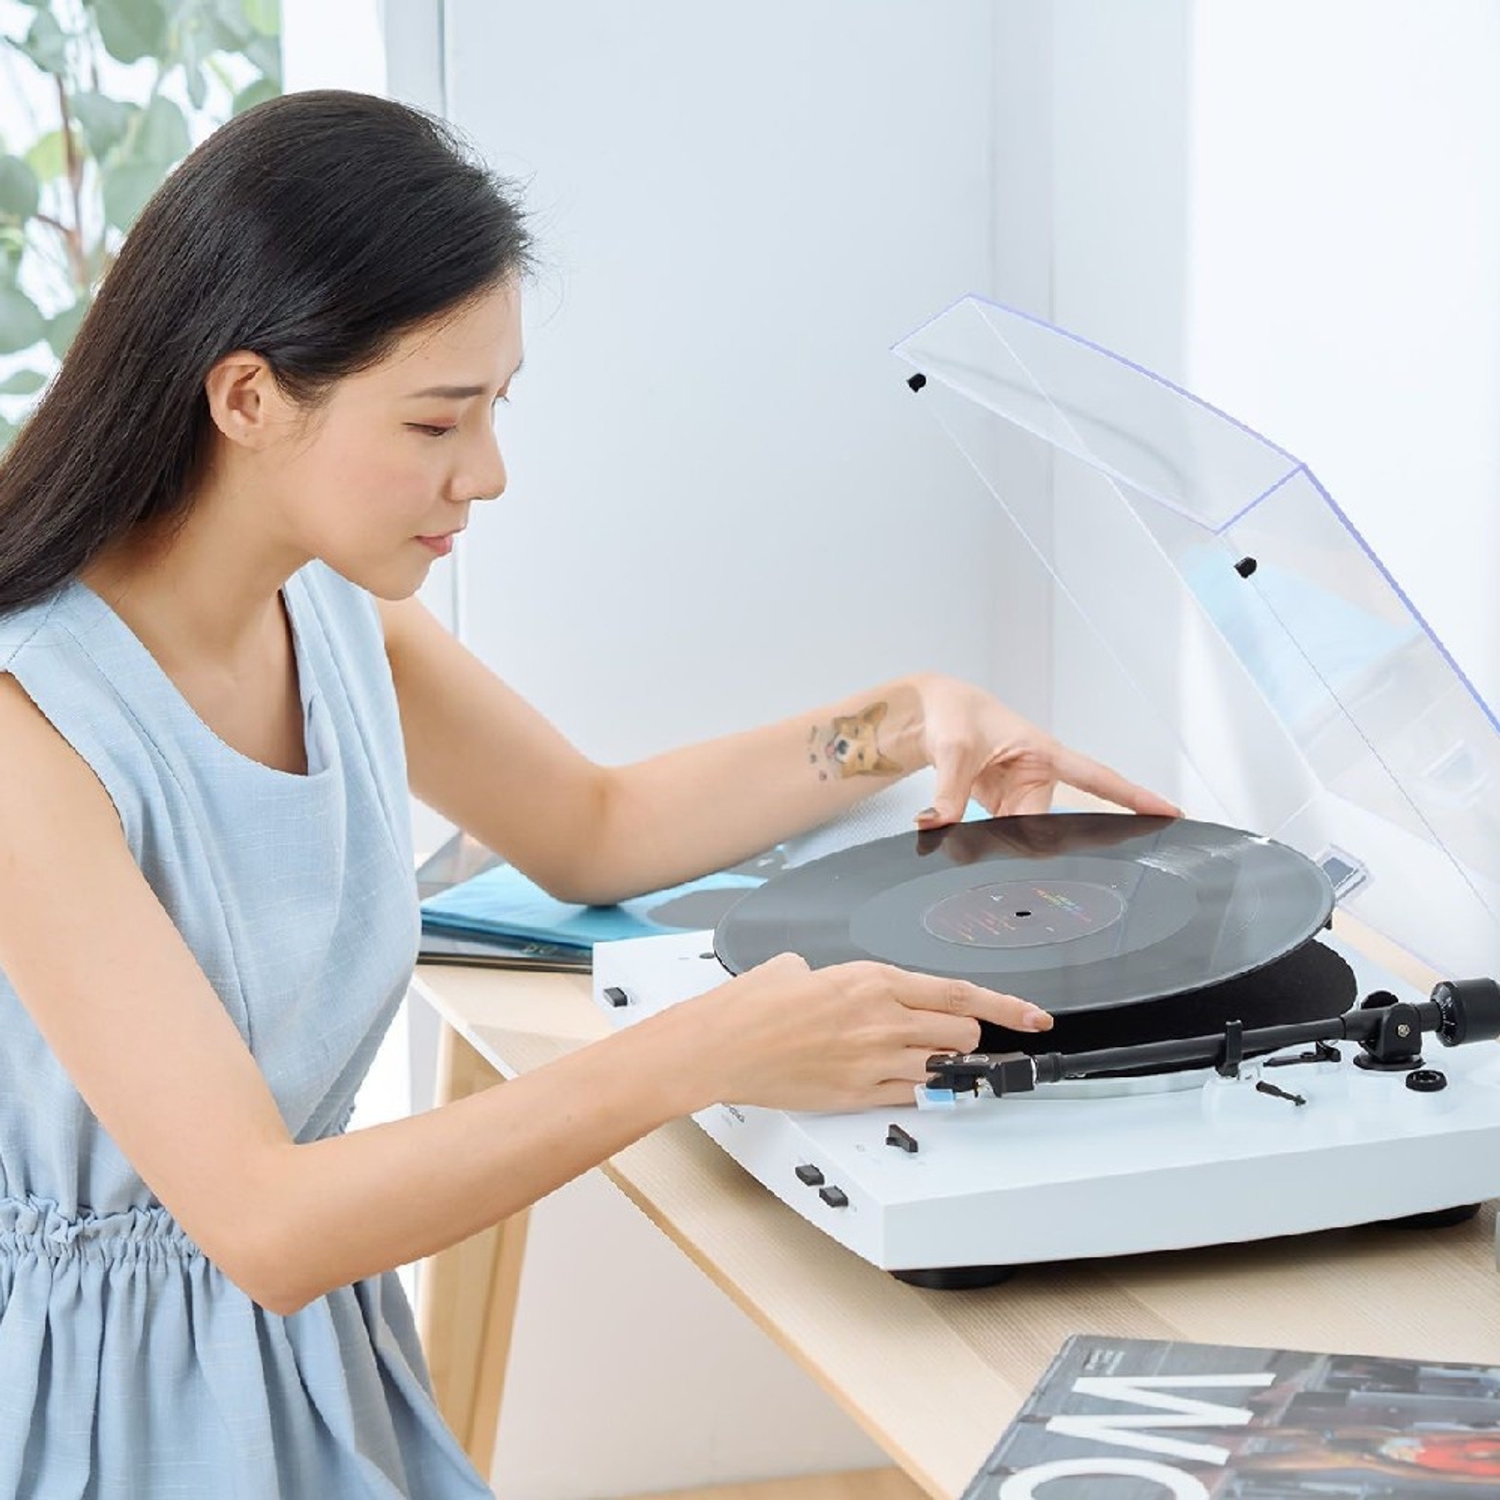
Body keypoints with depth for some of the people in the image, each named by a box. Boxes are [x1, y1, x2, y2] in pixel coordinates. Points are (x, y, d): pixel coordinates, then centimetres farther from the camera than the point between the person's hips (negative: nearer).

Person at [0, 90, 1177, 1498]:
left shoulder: (332, 611, 1)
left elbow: (593, 826, 19)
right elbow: (262, 1223, -27)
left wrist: (895, 726, 5)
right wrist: (701, 1056, -31)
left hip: (321, 1363, 7)